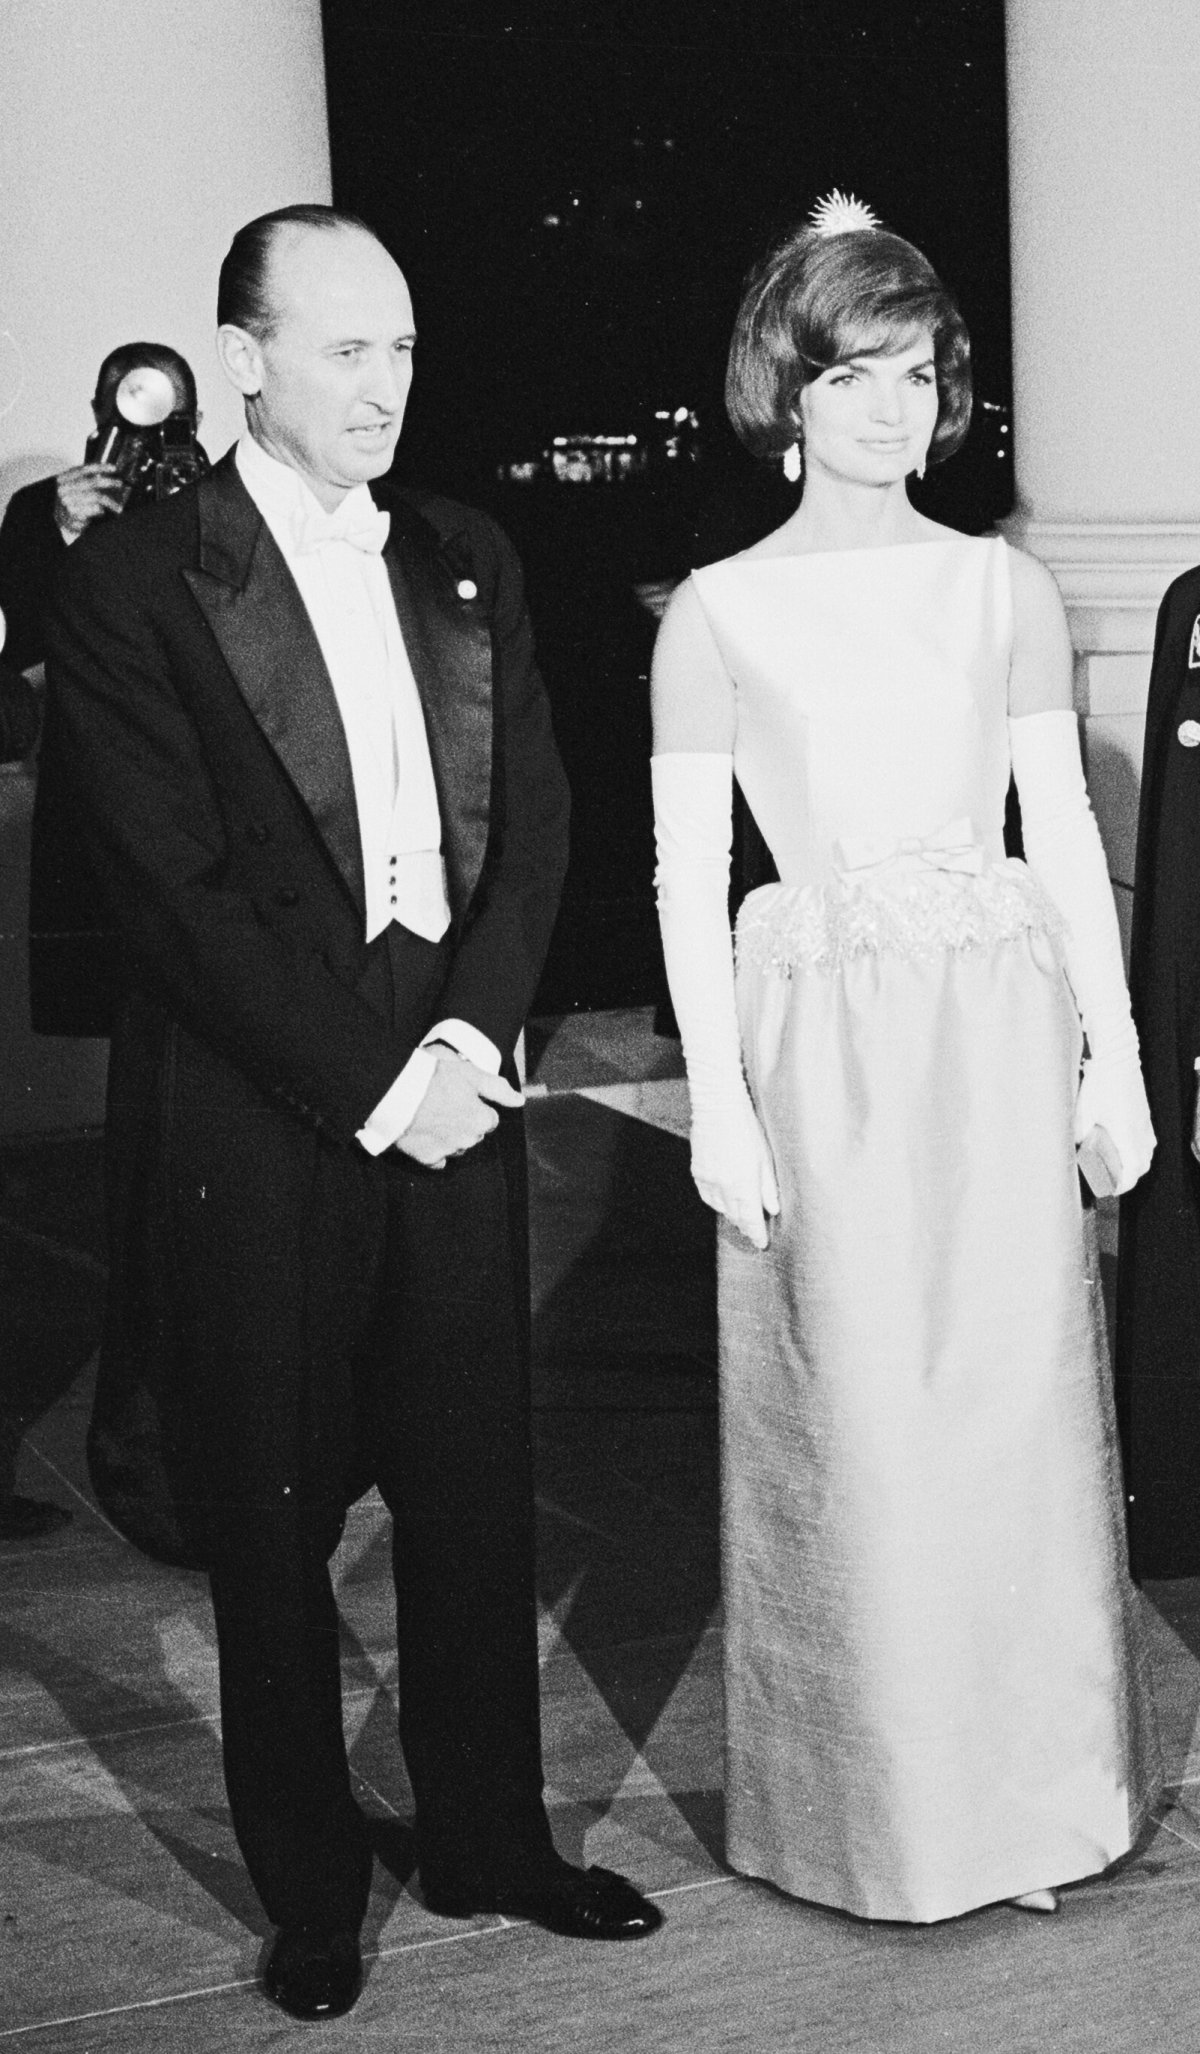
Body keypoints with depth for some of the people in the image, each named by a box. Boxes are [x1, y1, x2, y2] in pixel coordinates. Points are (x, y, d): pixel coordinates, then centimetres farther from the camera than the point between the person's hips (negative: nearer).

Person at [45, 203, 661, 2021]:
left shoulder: (466, 561, 11)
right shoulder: (133, 580, -6)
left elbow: (533, 815, 8)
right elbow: (172, 886, -12)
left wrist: (475, 1029, -8)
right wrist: (365, 1084, -14)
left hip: (454, 1088, 4)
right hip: (256, 1120, -4)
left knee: (476, 1491, 12)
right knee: (272, 1520, 9)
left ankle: (491, 1838, 30)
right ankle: (311, 1891, 24)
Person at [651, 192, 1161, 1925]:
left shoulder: (1003, 589, 6)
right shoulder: (719, 614, 1)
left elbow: (1066, 835, 8)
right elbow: (687, 877, 0)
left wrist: (1116, 1053, 3)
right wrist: (717, 1104, -7)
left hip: (1000, 1030, 2)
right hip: (820, 1043, -2)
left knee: (1021, 1409, 6)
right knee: (850, 1428, 3)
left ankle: (1031, 1789, 23)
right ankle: (880, 1802, 21)